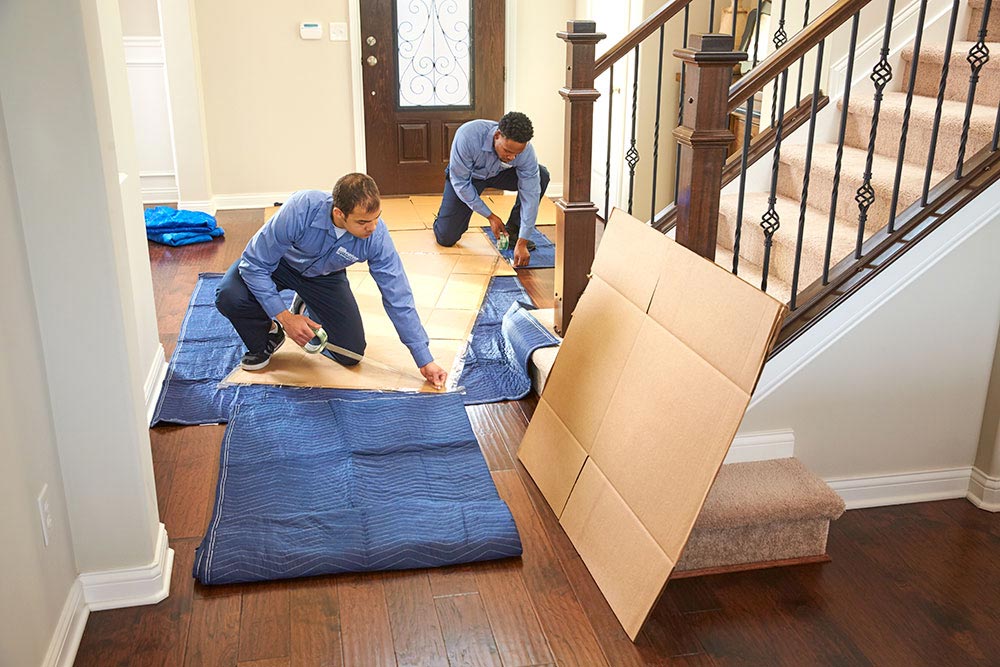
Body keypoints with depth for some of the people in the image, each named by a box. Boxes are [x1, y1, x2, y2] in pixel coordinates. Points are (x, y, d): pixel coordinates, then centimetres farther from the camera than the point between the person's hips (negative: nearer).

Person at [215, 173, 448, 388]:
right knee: (229, 296, -32)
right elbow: (255, 264, -28)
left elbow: (398, 300, -23)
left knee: (351, 354, -6)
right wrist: (284, 317, -32)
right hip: (279, 263, -2)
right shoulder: (301, 209, -40)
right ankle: (265, 340, 2)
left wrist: (425, 361, -21)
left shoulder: (376, 236, -32)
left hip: (324, 277, 2)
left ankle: (308, 306, 24)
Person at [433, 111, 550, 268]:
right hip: (465, 176, -2)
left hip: (498, 173, 2)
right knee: (445, 238, -13)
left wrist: (522, 243, -32)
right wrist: (490, 216, -25)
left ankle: (512, 231, -7)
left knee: (542, 175, -23)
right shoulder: (467, 136, -40)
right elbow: (460, 182, -28)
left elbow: (530, 195, -28)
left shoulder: (525, 151, -32)